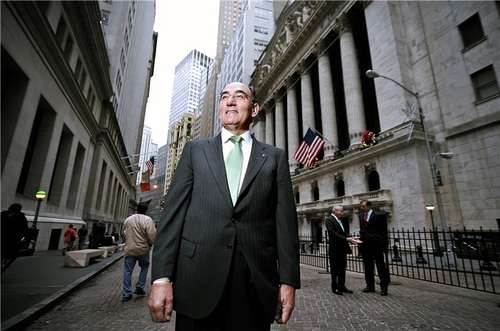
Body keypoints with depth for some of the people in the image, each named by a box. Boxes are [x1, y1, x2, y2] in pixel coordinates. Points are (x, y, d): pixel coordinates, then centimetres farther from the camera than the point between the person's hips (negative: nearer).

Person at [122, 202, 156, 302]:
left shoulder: (127, 219, 5)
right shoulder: (147, 220, -13)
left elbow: (124, 234, 17)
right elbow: (152, 236, -20)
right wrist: (150, 244, 0)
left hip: (129, 249, 3)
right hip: (143, 249, -3)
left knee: (127, 271, 10)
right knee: (144, 268, 18)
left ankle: (126, 293, 13)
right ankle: (140, 287, 16)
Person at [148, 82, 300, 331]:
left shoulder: (275, 157, 8)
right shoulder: (195, 150, 9)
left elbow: (285, 219, 2)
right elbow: (173, 212, 2)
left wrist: (288, 280, -2)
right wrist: (161, 277, -5)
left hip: (256, 282, 1)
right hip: (198, 278, 1)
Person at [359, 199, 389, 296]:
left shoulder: (378, 215, -6)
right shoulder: (361, 216, 11)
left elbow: (384, 230, -7)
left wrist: (384, 243, -11)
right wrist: (361, 237, 6)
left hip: (376, 244, -5)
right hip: (365, 244, 6)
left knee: (381, 266, 4)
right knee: (367, 266, 11)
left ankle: (384, 287, 13)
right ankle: (370, 285, 22)